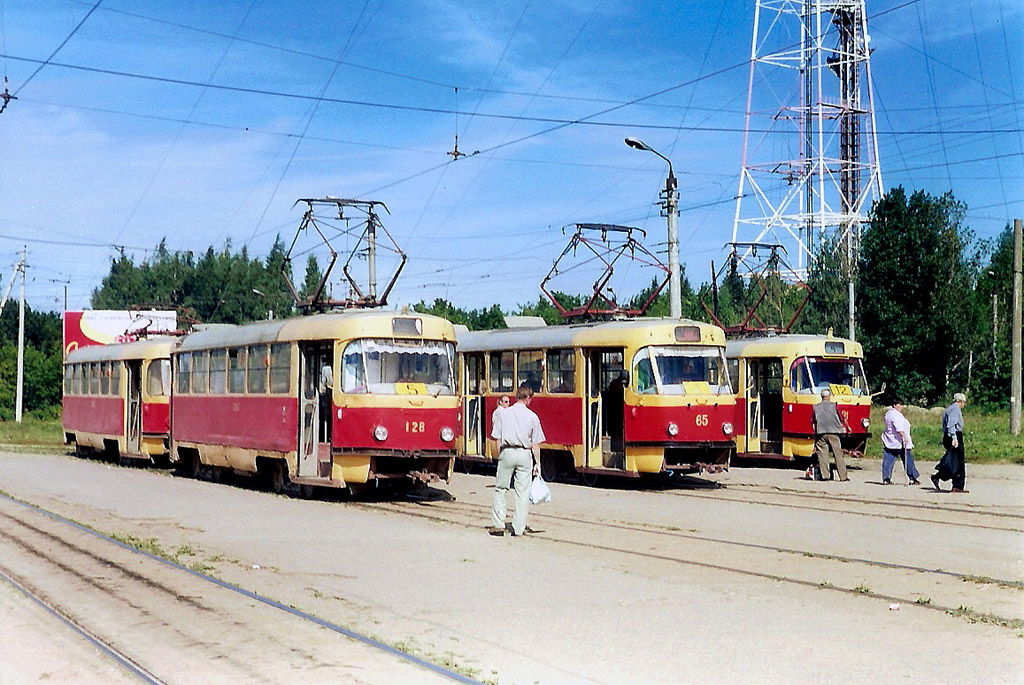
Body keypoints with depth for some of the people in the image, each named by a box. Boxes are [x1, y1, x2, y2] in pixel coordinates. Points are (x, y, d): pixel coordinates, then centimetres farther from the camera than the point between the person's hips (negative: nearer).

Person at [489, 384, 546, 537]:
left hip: (507, 452, 0)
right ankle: (519, 527, 4)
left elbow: (498, 438, 3)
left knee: (500, 489, 8)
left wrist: (500, 456, 11)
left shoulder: (504, 413, 4)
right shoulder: (532, 417, 1)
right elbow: (536, 444, 2)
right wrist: (537, 462, 8)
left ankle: (498, 525, 4)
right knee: (523, 491, 5)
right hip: (525, 454, 0)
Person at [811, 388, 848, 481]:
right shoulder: (834, 405, 4)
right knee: (838, 454, 2)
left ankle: (824, 475, -6)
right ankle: (843, 476, 3)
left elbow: (812, 421, 8)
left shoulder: (816, 407, 7)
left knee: (822, 454, 2)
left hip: (820, 433, 1)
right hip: (833, 432, -1)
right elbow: (841, 419, 9)